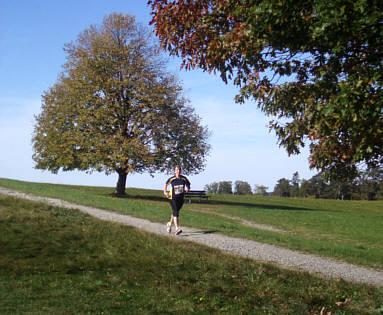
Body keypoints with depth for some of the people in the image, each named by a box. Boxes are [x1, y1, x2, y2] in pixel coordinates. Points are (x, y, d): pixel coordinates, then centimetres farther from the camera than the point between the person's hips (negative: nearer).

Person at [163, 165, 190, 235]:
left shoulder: (184, 179, -4)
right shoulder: (171, 179, -8)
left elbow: (188, 184, 16)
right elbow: (166, 184, 11)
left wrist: (187, 188, -1)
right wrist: (165, 192, 3)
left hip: (181, 198, 3)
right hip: (173, 198, -3)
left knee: (175, 212, 15)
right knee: (176, 212, -17)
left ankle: (170, 223, 42)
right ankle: (177, 228, -23)